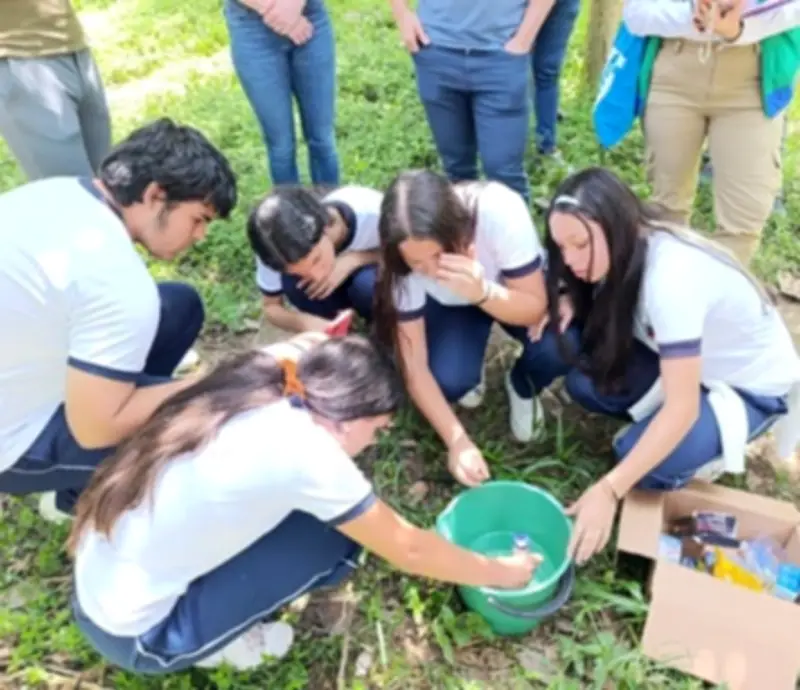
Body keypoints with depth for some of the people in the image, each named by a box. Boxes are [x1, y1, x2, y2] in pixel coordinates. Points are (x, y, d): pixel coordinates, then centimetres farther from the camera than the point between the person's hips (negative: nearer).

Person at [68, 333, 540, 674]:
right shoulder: (306, 452, -22)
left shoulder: (255, 389, -3)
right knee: (337, 534, -8)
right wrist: (499, 572, 6)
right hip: (138, 635, -7)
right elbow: (407, 549, -9)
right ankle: (216, 645, 6)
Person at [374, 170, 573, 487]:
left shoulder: (501, 212, -39)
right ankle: (472, 377, 11)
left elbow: (535, 309, -28)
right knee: (450, 380, -27)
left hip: (513, 288, 0)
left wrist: (482, 292, -48)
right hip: (448, 304, 1)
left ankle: (522, 387, 5)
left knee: (557, 349, -31)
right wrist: (457, 440, -34)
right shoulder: (402, 260, -31)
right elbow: (415, 367, -25)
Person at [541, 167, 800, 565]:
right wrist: (570, 301, -23)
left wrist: (609, 490, -38)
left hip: (751, 385, -7)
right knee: (584, 381, -15)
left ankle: (717, 445, 2)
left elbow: (682, 407, -36)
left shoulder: (672, 278, -36)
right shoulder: (628, 248, -13)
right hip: (688, 360, 7)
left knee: (646, 466, -28)